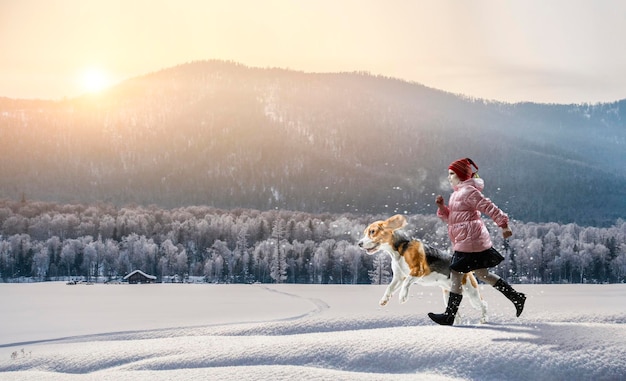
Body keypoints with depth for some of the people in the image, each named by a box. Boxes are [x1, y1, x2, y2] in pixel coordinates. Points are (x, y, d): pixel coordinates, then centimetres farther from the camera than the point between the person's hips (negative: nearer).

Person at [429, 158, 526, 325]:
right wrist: (441, 206, 4)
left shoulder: (468, 191, -13)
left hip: (469, 241, -11)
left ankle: (449, 316, -3)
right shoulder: (457, 193, 18)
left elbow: (489, 207, -16)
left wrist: (504, 225, -18)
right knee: (482, 274, 15)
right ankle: (516, 297, 23)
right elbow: (450, 217, 21)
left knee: (456, 275, -7)